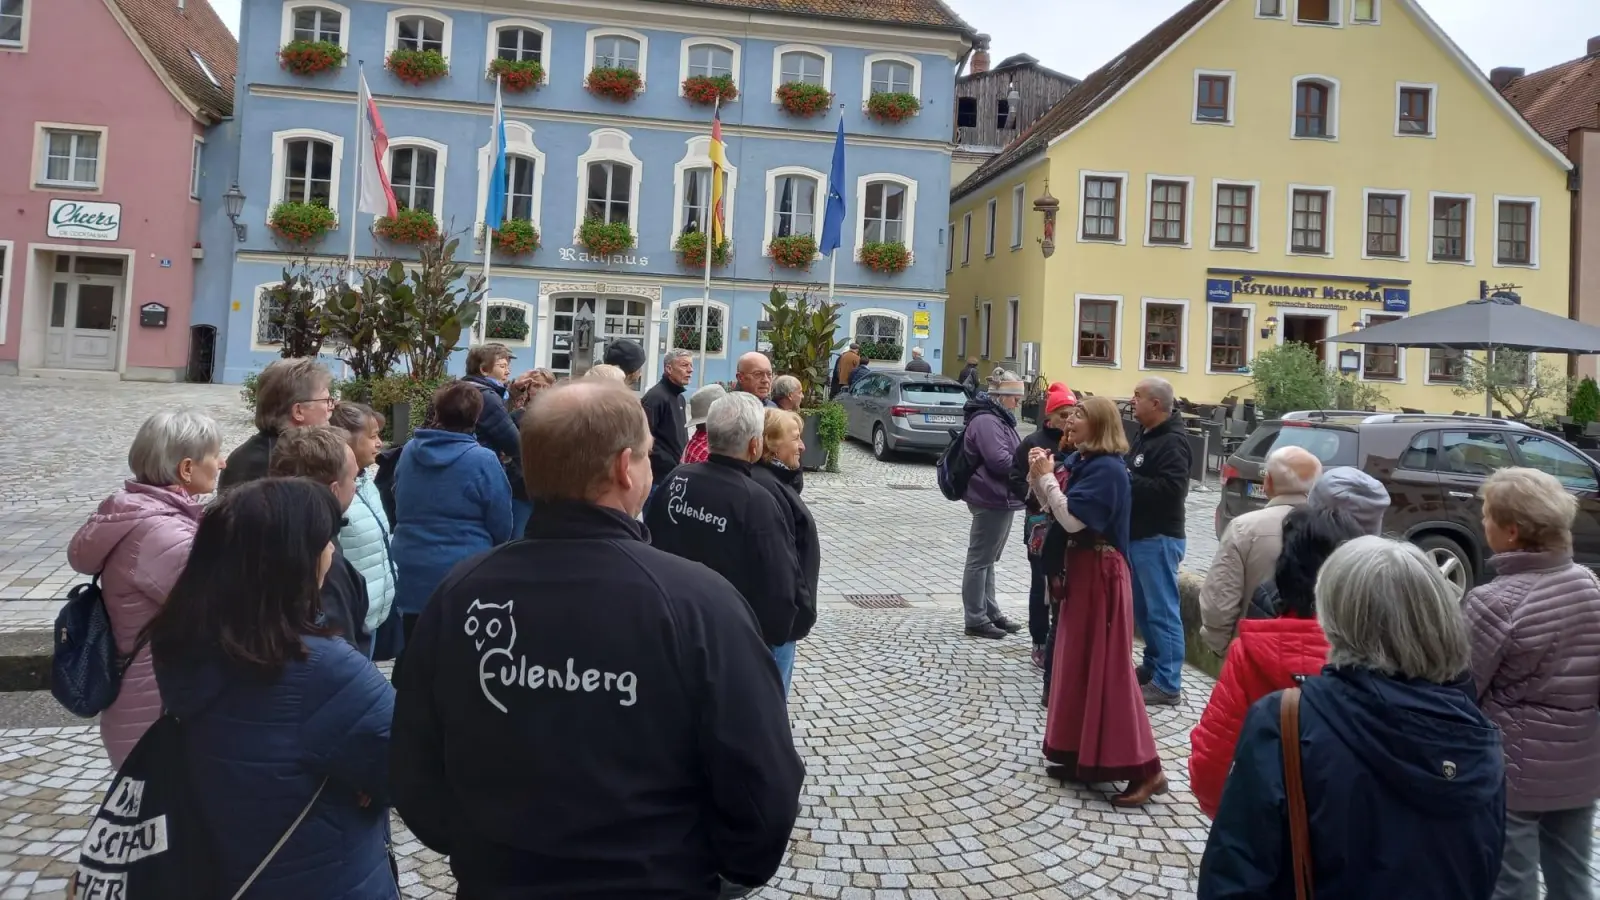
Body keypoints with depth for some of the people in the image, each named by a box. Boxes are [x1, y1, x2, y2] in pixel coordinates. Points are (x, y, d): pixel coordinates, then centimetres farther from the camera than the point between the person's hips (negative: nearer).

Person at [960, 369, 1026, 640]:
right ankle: (976, 620, 5)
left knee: (988, 559, 17)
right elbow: (1000, 461, -25)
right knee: (980, 560, -2)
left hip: (999, 499, 11)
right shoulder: (986, 421, -19)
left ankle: (990, 613, 27)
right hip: (991, 499, -11)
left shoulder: (999, 419, 15)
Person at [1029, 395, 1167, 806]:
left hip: (1100, 573, -10)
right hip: (1080, 568, 10)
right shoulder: (1079, 460, 8)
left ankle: (1144, 769, 2)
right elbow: (1054, 509, 11)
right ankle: (1082, 756, 24)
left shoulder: (1107, 469, -19)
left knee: (1105, 667, -6)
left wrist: (1047, 476, -17)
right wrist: (1038, 476, -2)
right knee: (1077, 662, 14)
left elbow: (1073, 519, -24)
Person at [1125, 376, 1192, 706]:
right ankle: (1152, 666, 31)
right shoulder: (1146, 435, 15)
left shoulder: (1172, 441, -16)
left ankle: (1168, 684, 1)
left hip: (1158, 538, -10)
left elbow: (1172, 488, -28)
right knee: (1143, 608, 18)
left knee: (1162, 611, -5)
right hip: (1138, 535, 10)